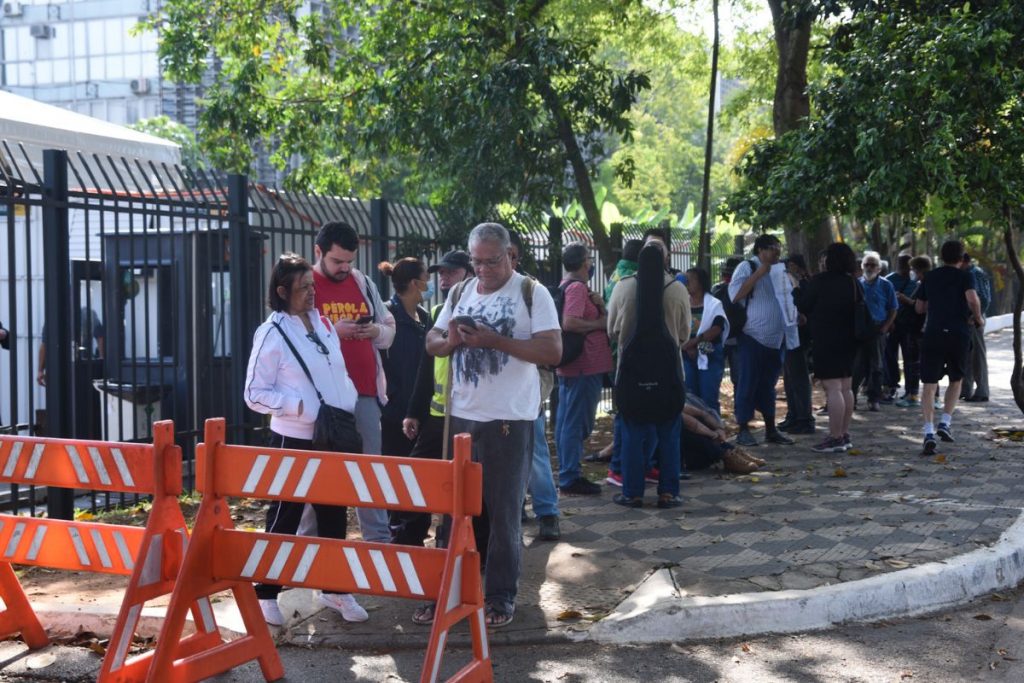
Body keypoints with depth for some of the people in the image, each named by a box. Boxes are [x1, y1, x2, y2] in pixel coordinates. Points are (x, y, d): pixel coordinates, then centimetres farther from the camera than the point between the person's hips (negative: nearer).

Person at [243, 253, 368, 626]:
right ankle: (265, 595, 16)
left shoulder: (323, 324, 9)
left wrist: (350, 410, 4)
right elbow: (255, 393, -12)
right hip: (294, 441, -6)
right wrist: (300, 406, -21)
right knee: (284, 521, 3)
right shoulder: (272, 333, -11)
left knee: (334, 517, 15)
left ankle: (334, 589, 28)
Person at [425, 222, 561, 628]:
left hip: (509, 420, -5)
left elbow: (552, 352, -13)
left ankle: (501, 597, 13)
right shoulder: (460, 294, 11)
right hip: (462, 416, 5)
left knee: (503, 513, 3)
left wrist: (494, 340, -20)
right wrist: (451, 340, -9)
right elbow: (432, 342, 15)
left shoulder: (531, 293, -5)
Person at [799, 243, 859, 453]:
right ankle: (844, 435, 19)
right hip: (847, 341, 8)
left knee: (833, 389, -10)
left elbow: (804, 307, -5)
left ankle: (835, 438, -12)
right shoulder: (853, 283, 10)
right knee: (846, 388, 13)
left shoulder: (820, 281, -12)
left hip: (826, 341, -8)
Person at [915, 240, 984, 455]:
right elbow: (973, 299, -18)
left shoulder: (930, 277, 12)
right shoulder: (966, 276, 1)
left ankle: (929, 432, -15)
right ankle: (945, 423, 9)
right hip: (959, 335, -1)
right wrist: (978, 319, -2)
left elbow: (920, 307, 18)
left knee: (929, 385, -1)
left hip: (932, 334, 1)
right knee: (956, 380, 20)